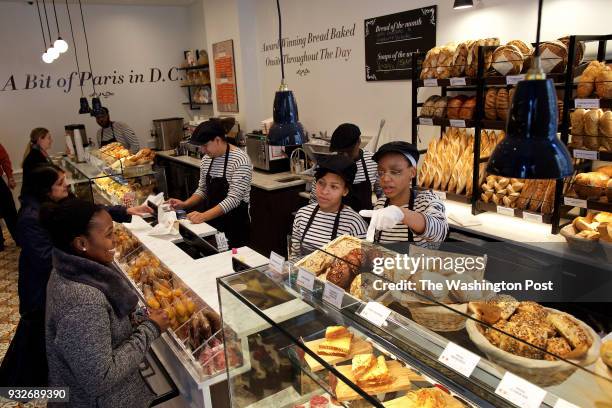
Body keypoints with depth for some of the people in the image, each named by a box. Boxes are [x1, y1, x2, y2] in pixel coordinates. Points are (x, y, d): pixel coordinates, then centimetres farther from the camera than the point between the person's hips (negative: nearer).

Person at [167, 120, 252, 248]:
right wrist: (185, 204, -3)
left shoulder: (240, 160, -19)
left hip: (235, 224, -6)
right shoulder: (206, 160, 4)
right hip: (213, 223, 6)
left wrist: (204, 216, -32)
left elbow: (233, 199, -25)